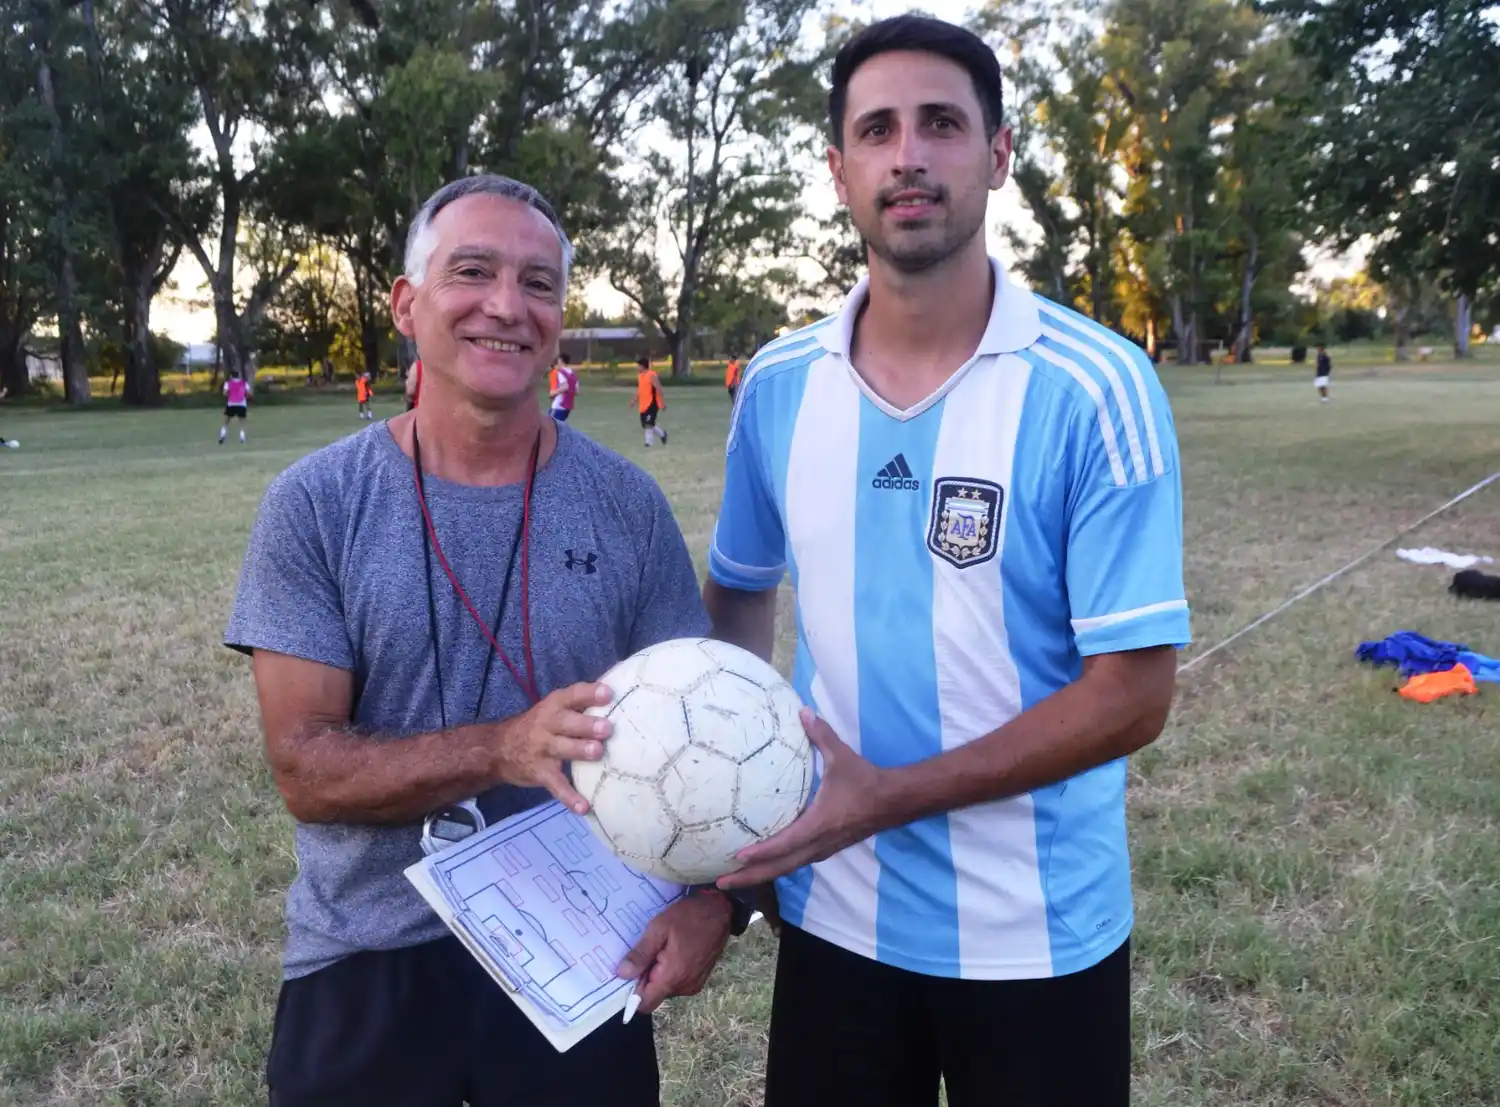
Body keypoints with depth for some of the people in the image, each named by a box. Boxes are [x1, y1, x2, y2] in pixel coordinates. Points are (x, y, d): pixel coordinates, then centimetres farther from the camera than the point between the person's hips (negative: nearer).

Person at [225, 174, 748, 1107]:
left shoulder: (626, 503, -5)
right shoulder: (314, 505, -8)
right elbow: (304, 767, -12)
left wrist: (711, 892, -19)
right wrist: (506, 748, -28)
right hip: (363, 970, 0)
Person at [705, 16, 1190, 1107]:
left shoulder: (1095, 388, -16)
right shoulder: (778, 386, -3)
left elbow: (1133, 691, -16)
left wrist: (889, 798, -22)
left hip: (1038, 934, -3)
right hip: (833, 915, 3)